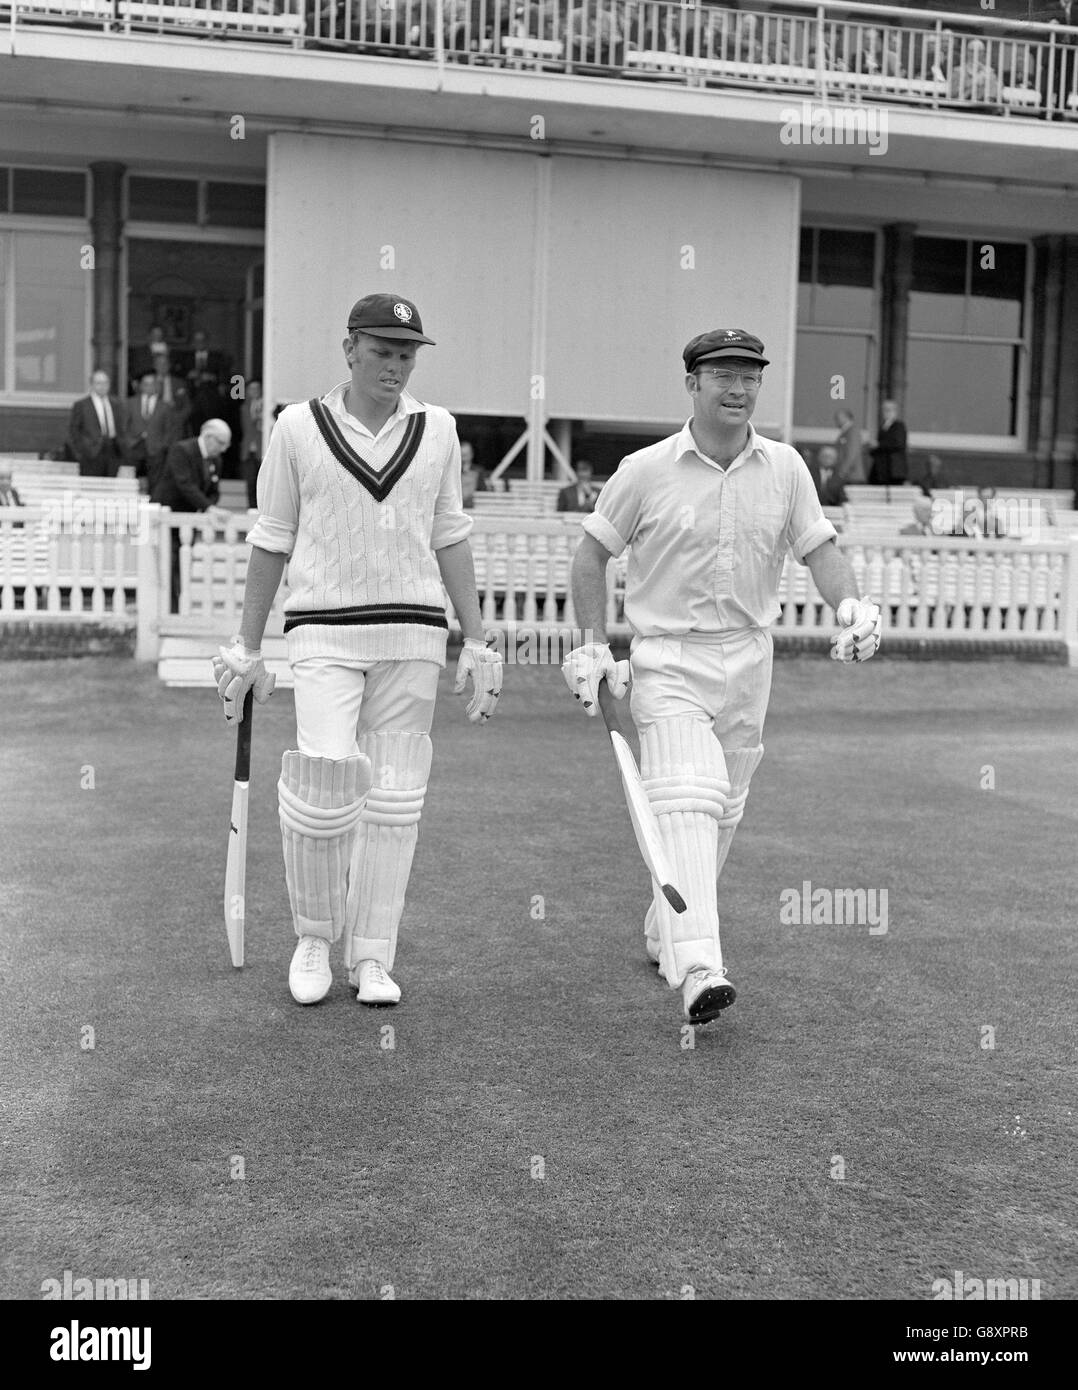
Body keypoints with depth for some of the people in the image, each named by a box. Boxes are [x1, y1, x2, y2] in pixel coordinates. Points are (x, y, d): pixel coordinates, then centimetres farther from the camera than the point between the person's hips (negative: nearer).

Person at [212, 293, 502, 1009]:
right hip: (325, 629, -2)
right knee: (324, 785, -16)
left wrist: (477, 642, 9)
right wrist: (247, 649, 7)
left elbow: (450, 538, 13)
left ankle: (371, 957, 14)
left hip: (414, 631, 2)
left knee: (394, 799, 2)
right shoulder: (299, 426, 3)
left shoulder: (437, 429, 9)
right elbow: (271, 542, 7)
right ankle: (314, 936, 8)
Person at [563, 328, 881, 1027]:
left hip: (749, 658, 4)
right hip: (668, 658, -4)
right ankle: (698, 969, -26)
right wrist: (593, 647, -2)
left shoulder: (784, 467, 5)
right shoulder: (646, 470, -4)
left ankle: (667, 930, 33)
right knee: (687, 804, -18)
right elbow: (593, 551, 4)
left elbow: (820, 547, 4)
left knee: (724, 810, 12)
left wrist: (852, 606, -16)